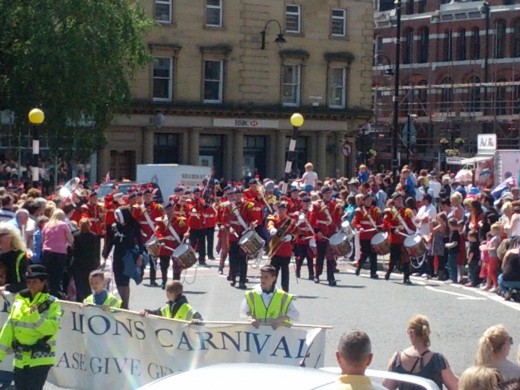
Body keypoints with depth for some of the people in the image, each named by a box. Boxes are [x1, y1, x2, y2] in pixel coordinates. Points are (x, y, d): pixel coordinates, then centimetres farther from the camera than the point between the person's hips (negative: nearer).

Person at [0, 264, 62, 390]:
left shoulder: (52, 303, -4)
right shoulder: (19, 300, 10)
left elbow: (52, 328, -17)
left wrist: (36, 317, -31)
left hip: (40, 357, -6)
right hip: (21, 358, 6)